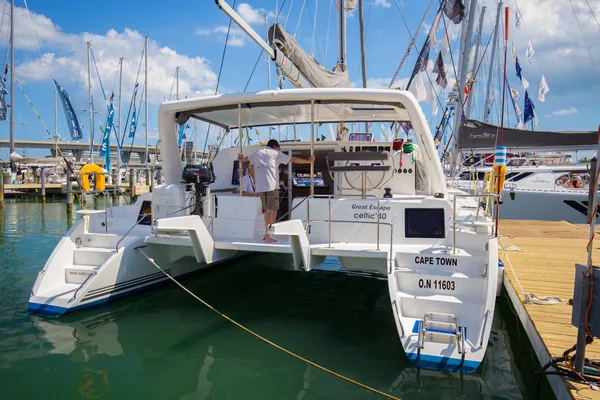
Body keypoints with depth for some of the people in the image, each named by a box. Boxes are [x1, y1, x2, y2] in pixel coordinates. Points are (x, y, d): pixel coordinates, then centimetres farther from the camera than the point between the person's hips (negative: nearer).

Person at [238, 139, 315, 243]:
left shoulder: (257, 153, 21)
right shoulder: (276, 153, 7)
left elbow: (246, 159, 42)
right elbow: (294, 160, 5)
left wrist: (241, 159, 65)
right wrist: (309, 161, 12)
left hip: (260, 186, 6)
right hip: (271, 185, -6)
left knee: (267, 210, 16)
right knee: (272, 211, -3)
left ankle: (267, 234, 16)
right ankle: (267, 237, -5)